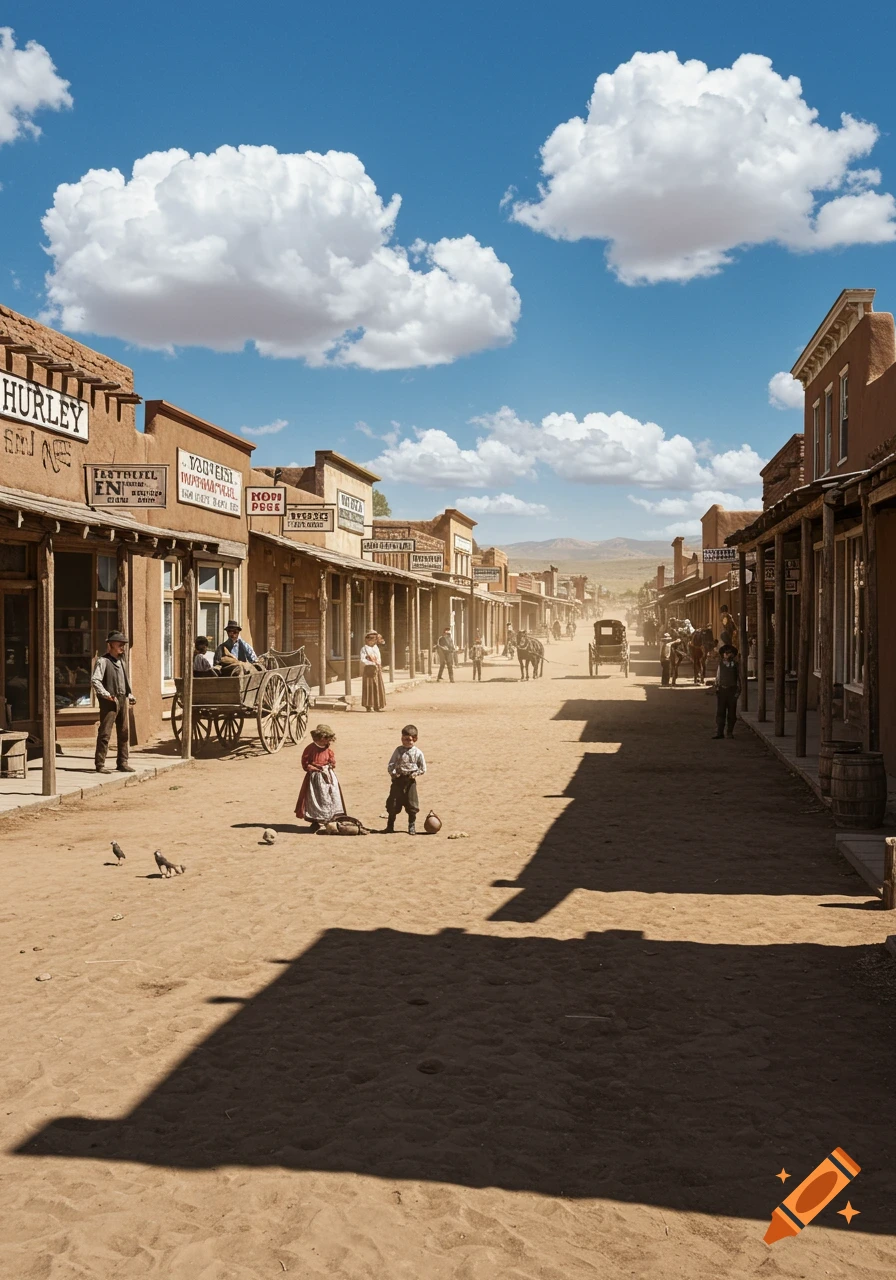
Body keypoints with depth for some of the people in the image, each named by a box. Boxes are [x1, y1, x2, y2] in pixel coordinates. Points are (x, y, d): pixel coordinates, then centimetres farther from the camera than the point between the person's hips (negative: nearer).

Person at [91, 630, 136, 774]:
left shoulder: (121, 661, 18)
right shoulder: (102, 661, -7)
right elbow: (95, 680, -18)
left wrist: (129, 695, 15)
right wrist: (106, 694, -25)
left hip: (122, 700, 8)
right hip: (110, 701, -8)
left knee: (124, 732, 11)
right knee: (105, 733, -6)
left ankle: (123, 763, 19)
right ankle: (100, 764, -1)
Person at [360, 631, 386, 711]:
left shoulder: (376, 648, 15)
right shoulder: (364, 648, -3)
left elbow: (379, 659, 16)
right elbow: (363, 660, -12)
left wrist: (378, 664, -4)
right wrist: (372, 663, -19)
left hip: (377, 670, 6)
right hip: (368, 670, -6)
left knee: (378, 688, 3)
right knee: (369, 688, -4)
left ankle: (377, 706, 7)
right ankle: (368, 706, 0)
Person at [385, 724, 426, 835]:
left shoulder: (417, 753, -1)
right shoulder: (398, 750, 1)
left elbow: (423, 768, 5)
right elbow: (390, 764, 2)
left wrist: (416, 774, -8)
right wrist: (393, 773, -13)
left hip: (410, 781, -1)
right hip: (398, 780, 1)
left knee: (412, 804, 4)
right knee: (393, 803, 4)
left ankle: (412, 826, 18)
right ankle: (390, 826, 18)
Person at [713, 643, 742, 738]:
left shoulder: (736, 664, 4)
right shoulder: (720, 664, 8)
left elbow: (739, 677, 5)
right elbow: (717, 676, 13)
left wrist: (738, 690, -2)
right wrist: (716, 687, 6)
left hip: (732, 690, -1)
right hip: (721, 689, 1)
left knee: (731, 712, 3)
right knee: (720, 712, -3)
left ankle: (729, 732, 11)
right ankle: (719, 732, -1)